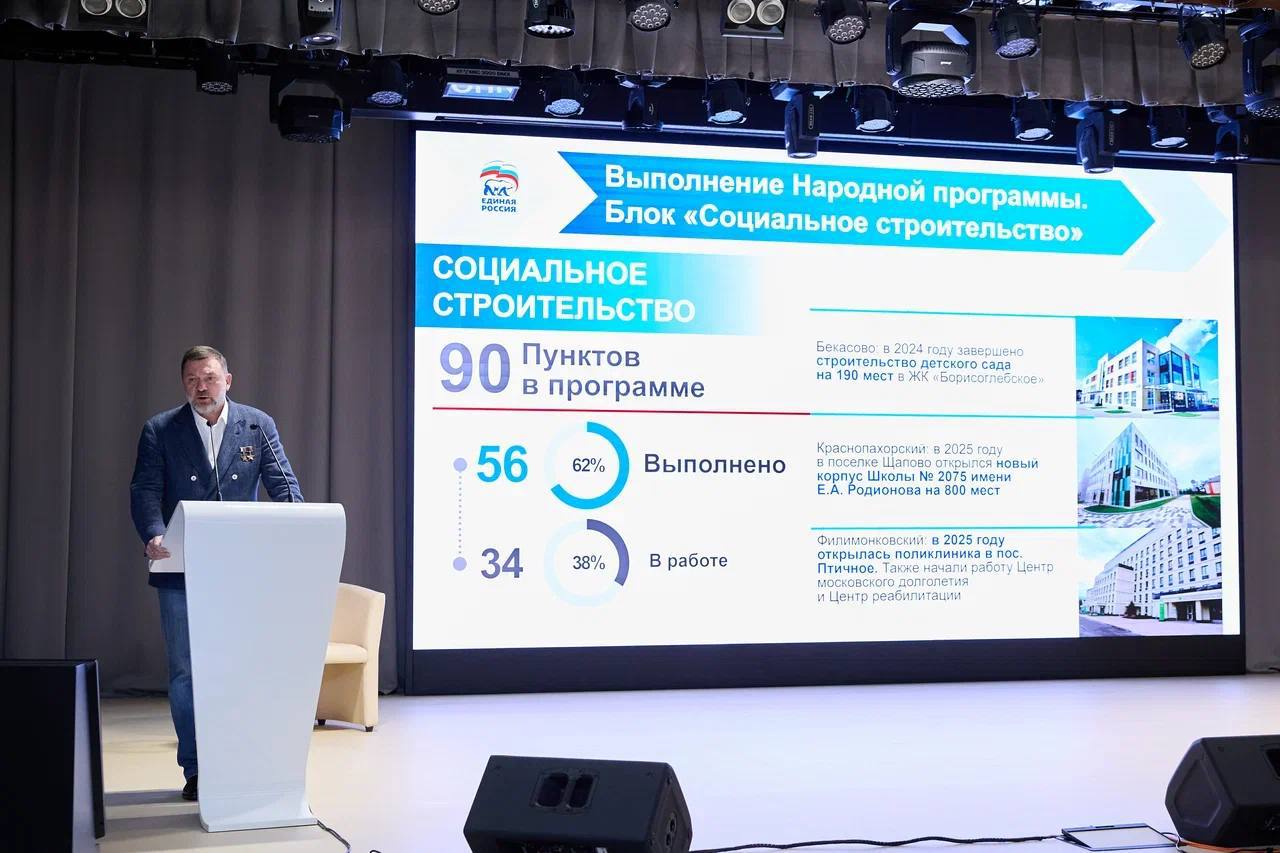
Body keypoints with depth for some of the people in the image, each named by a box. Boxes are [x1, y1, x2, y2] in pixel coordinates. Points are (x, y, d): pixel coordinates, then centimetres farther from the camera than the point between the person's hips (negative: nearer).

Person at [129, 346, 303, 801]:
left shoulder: (258, 426, 5)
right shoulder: (161, 430, 3)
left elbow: (283, 485, 1)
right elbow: (145, 490, -5)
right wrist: (153, 535, -24)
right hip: (181, 571, 0)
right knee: (185, 673, 4)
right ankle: (195, 771, 14)